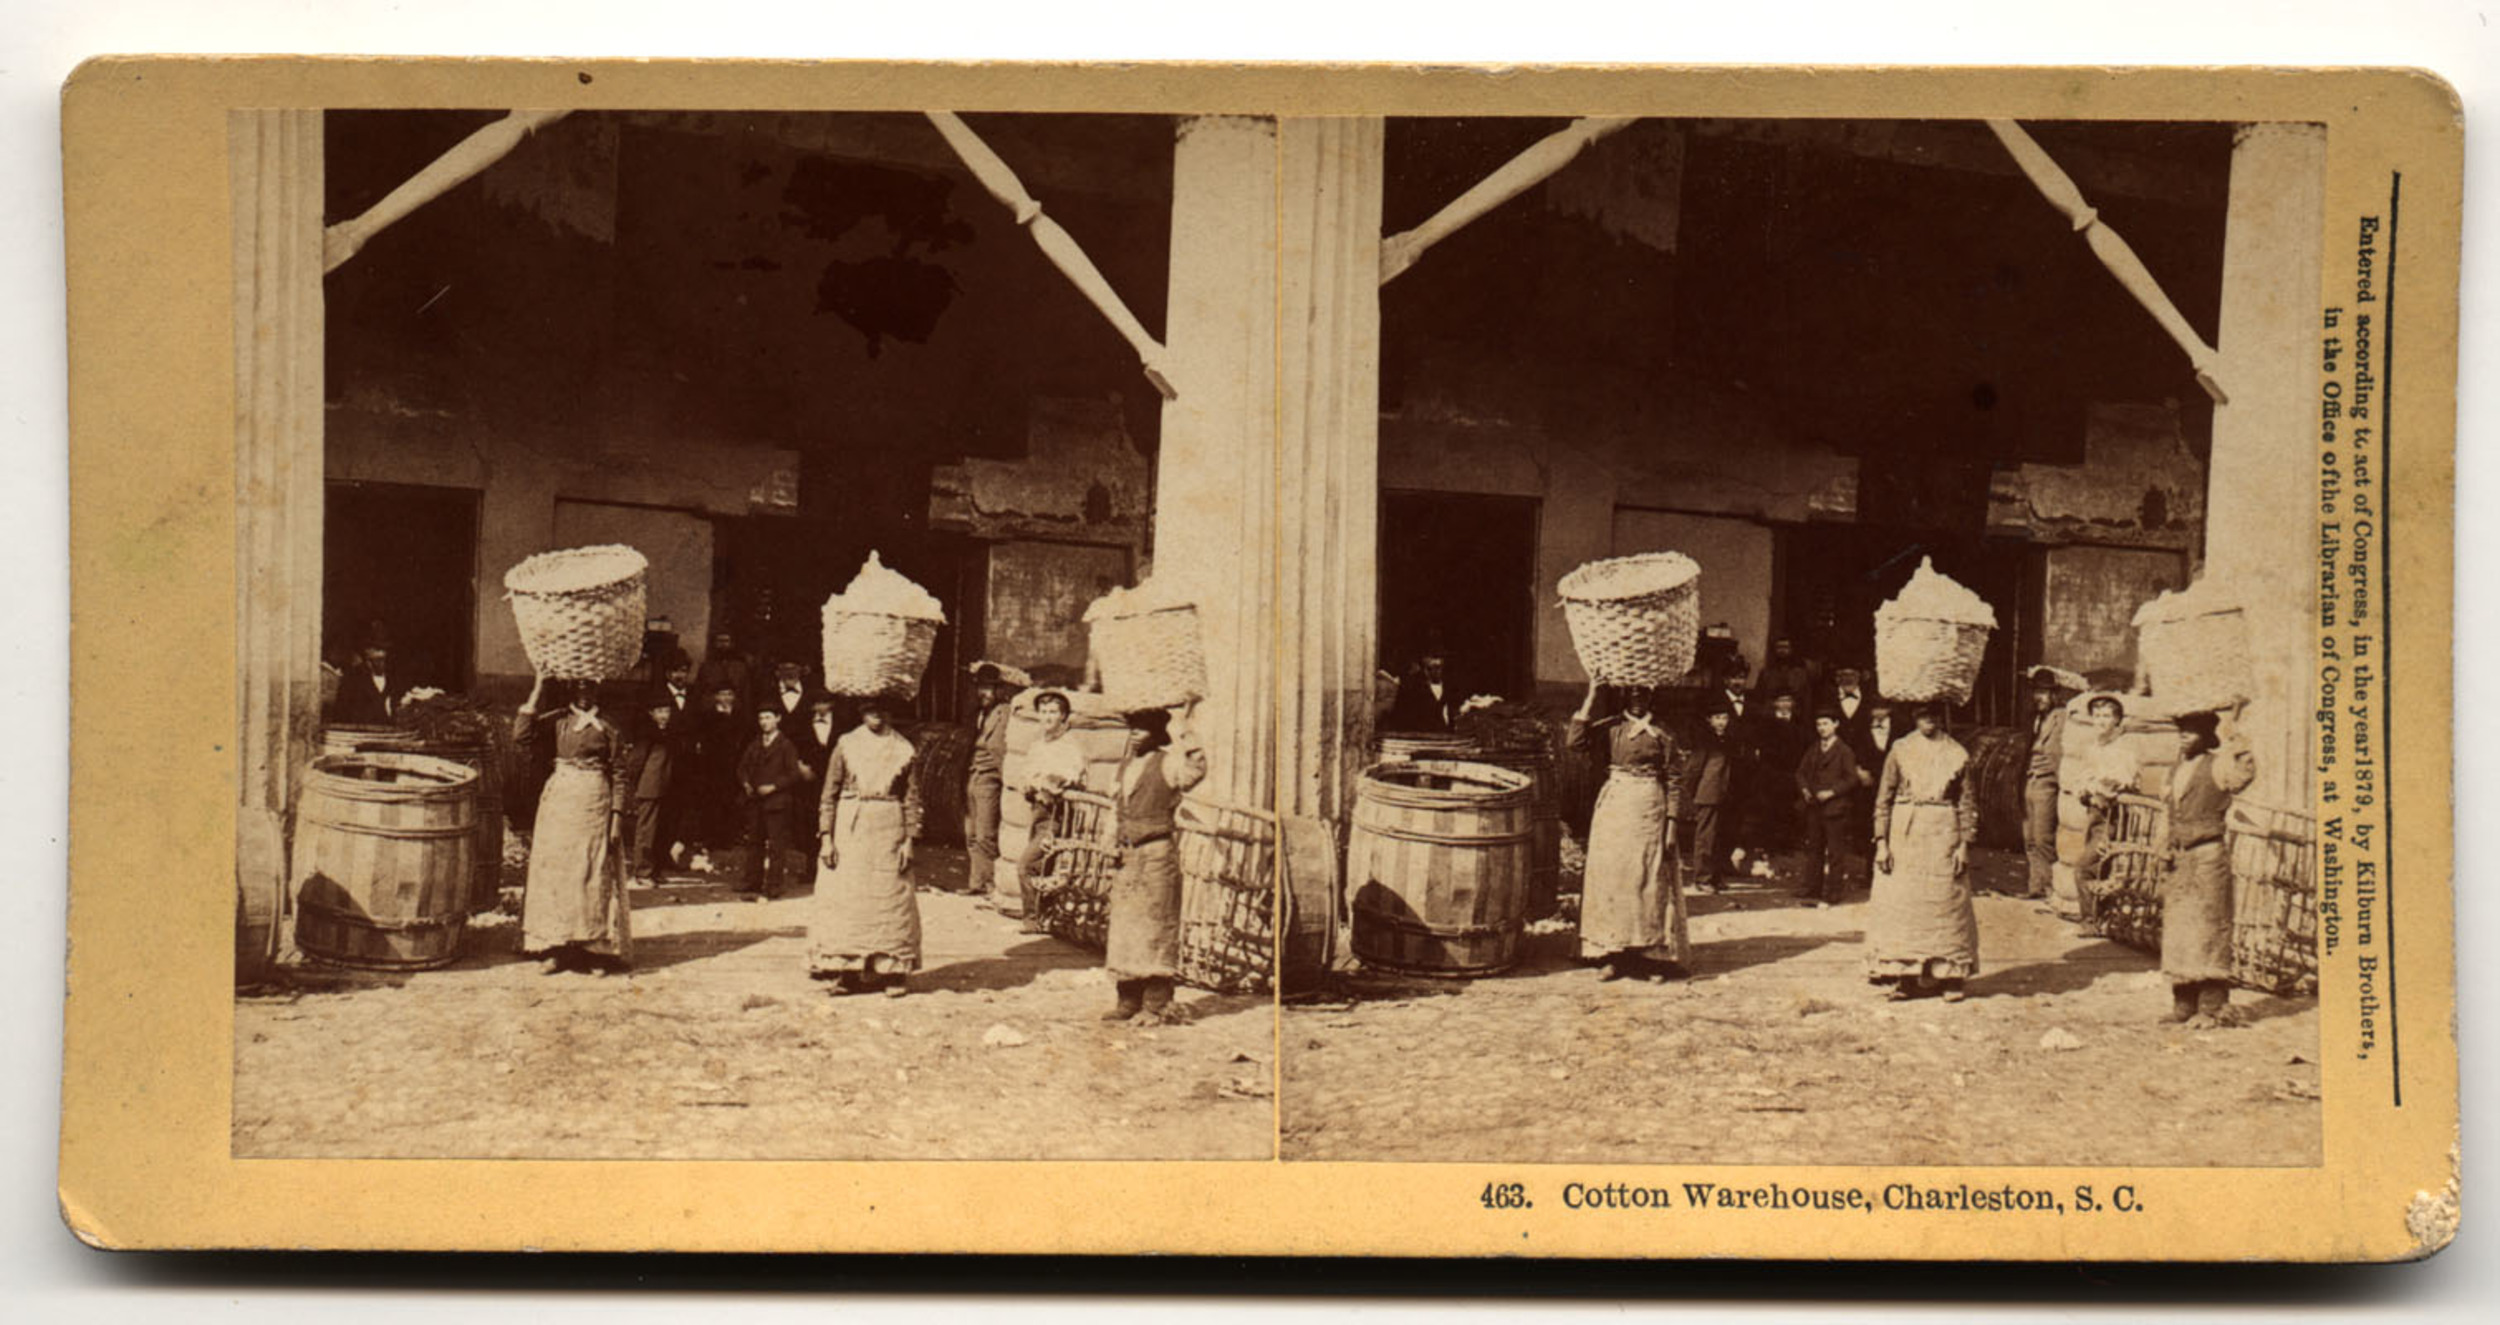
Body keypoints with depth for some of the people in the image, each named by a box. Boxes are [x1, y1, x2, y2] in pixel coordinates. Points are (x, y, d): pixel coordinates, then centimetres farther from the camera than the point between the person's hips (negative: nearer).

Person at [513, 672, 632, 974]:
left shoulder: (606, 727, 4)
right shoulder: (556, 722, 8)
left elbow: (619, 776, 3)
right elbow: (521, 735, -9)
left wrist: (617, 817, -6)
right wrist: (537, 691, -9)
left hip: (595, 805, -2)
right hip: (559, 802, 2)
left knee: (594, 874, -2)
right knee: (555, 872, 1)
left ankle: (596, 950, 2)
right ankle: (558, 949, 7)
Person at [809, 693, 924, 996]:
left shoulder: (903, 749, 5)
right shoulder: (846, 745, 5)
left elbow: (912, 798, 5)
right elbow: (829, 793, 5)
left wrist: (909, 840, -3)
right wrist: (826, 837, -2)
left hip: (889, 829, 0)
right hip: (849, 829, 0)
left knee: (891, 899, -2)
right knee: (844, 897, -3)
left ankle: (894, 971, 3)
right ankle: (848, 972, 2)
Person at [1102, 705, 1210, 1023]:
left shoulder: (1167, 764, -6)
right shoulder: (1126, 766, 17)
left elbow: (1195, 769, -28)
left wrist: (1180, 732, -24)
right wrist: (1115, 848, 21)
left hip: (1157, 855, -8)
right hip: (1127, 855, 8)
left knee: (1155, 929, -5)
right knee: (1123, 929, 9)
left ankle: (1156, 1005, -2)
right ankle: (1128, 1001, 17)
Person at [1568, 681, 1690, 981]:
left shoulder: (1662, 734, 4)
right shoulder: (1610, 728, 7)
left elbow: (1672, 782, 3)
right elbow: (1576, 739, -9)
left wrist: (1672, 823, -4)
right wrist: (1591, 697, -9)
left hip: (1650, 809, -2)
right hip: (1614, 807, 2)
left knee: (1649, 880, -2)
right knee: (1610, 877, 0)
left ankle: (1653, 956, 5)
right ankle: (1616, 956, 6)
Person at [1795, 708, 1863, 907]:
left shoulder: (1844, 751, -4)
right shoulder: (1813, 750, 14)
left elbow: (1851, 779, -8)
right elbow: (1801, 772, 19)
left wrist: (1831, 792, -16)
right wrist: (1804, 789, 0)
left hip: (1835, 808, -6)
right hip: (1814, 808, 6)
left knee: (1835, 852, -2)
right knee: (1813, 850, 9)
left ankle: (1831, 894, 1)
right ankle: (1813, 892, 15)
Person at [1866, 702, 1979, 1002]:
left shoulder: (1957, 754, 5)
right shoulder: (1900, 750, 4)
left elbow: (1967, 802, 5)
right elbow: (1883, 798, 4)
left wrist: (1964, 844, -3)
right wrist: (1881, 842, -3)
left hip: (1943, 834, 0)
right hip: (1904, 833, 0)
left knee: (1946, 904, 1)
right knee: (1900, 903, -2)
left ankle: (1950, 977, 6)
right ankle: (1902, 977, 3)